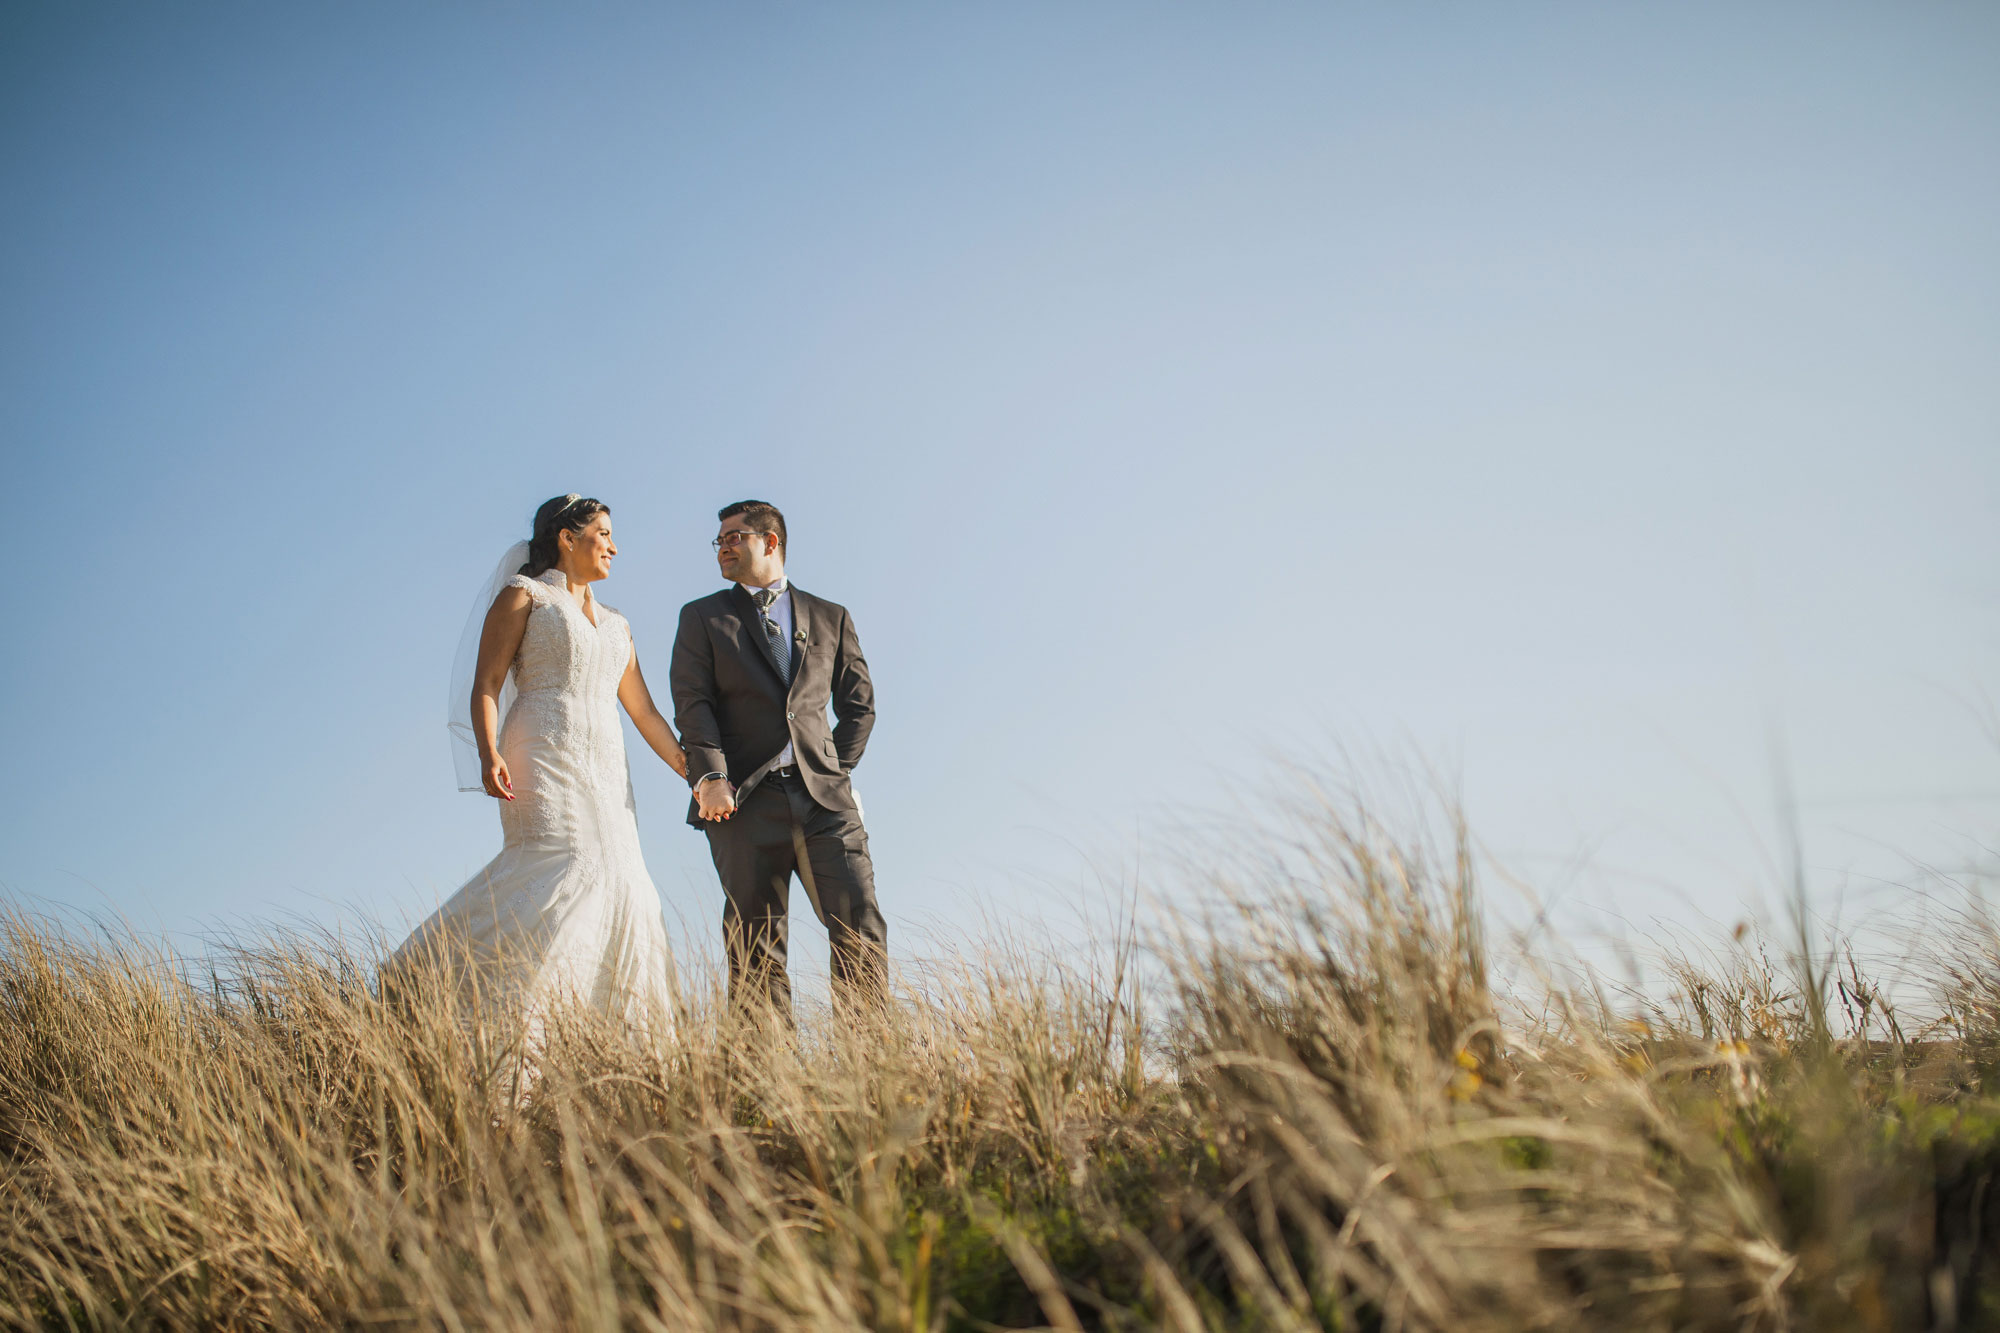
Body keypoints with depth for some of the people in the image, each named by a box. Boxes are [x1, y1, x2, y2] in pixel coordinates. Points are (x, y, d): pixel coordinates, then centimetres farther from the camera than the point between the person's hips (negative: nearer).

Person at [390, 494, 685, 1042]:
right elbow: (485, 684, -2)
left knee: (616, 886, -5)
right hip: (544, 760, -6)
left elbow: (645, 713, 25)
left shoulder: (615, 625, 24)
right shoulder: (522, 596, 7)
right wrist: (488, 753, -19)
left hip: (605, 772, 6)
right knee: (566, 867, -25)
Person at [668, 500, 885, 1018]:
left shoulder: (829, 617, 20)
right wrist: (710, 776, -13)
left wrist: (836, 771, 7)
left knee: (860, 930, -10)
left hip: (823, 799, 1)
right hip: (744, 800, -1)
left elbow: (859, 705, 21)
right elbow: (691, 702, 2)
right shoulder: (702, 617, 15)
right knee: (756, 946, -3)